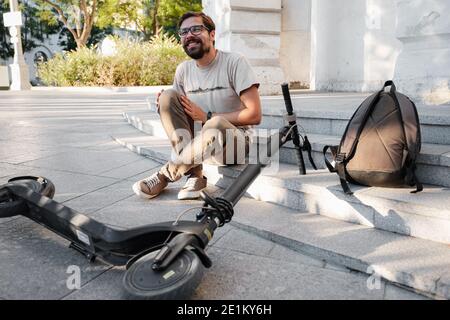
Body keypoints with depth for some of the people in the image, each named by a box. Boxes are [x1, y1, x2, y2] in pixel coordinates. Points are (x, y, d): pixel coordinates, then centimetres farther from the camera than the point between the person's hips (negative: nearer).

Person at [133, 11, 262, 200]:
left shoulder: (234, 62, -11)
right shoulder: (183, 70, 4)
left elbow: (254, 115, -17)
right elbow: (178, 110, 14)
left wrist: (207, 117, -17)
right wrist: (165, 110, -11)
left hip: (236, 141, -5)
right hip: (199, 141, 5)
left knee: (217, 124, -38)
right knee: (168, 97, -14)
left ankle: (165, 175, -15)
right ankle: (195, 175, -20)